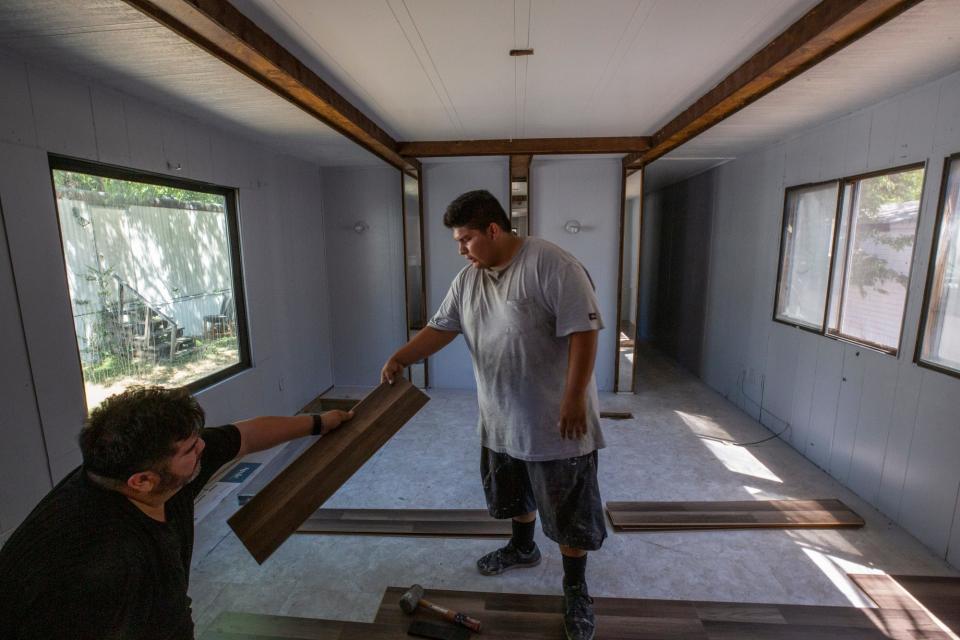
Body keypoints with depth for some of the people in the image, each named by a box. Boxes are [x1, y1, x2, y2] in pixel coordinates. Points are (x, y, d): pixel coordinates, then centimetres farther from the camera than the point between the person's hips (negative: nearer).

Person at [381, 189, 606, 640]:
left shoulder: (551, 264, -20)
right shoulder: (468, 278, 3)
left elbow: (582, 332, -21)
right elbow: (440, 328, 4)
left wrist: (573, 399, -23)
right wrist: (400, 358, -10)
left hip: (556, 419, -7)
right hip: (501, 419, 7)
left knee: (569, 507, 10)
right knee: (513, 492, 26)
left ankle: (575, 587, 32)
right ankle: (522, 548, 52)